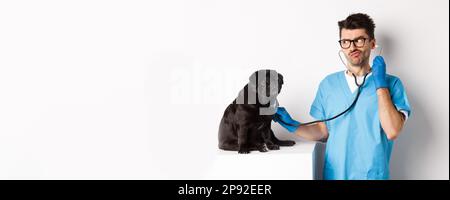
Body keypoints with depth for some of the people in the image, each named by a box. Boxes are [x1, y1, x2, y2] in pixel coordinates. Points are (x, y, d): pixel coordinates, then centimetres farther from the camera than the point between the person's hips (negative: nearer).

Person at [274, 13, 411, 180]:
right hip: (334, 174, 2)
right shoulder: (328, 84, 2)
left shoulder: (391, 84, -6)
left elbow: (392, 132, -19)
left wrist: (380, 85, -16)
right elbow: (323, 131, 7)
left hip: (372, 175, -2)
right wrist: (294, 126, -8)